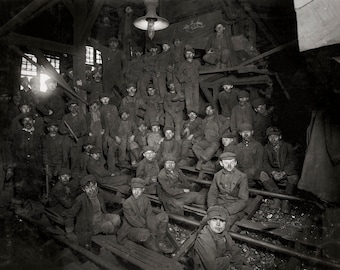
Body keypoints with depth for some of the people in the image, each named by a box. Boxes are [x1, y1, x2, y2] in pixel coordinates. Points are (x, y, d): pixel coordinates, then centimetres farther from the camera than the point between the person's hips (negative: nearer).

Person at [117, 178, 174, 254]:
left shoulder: (146, 200, -5)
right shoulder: (127, 203, -20)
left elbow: (149, 216, -11)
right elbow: (133, 221, -20)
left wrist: (153, 232, -23)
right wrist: (149, 231, -19)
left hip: (145, 225, 6)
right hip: (132, 229, -5)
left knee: (164, 216, -10)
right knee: (145, 234, -39)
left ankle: (161, 242, -3)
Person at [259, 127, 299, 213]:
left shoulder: (287, 146, -4)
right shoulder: (266, 147, 2)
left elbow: (292, 162, -11)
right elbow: (265, 163, -5)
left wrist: (283, 173, -28)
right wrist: (273, 172, -26)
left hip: (287, 171, -2)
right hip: (274, 171, 2)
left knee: (294, 177, -34)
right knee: (263, 175, -26)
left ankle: (286, 201, -19)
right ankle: (277, 197, -19)